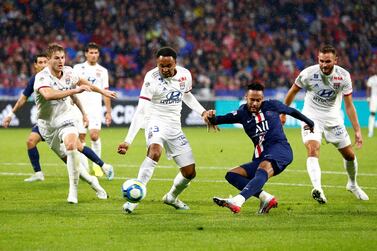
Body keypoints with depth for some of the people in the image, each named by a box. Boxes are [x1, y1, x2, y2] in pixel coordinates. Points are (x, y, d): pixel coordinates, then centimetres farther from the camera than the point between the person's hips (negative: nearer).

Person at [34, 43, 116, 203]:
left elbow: (81, 82, 18)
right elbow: (48, 94, -45)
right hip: (47, 123, -1)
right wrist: (75, 90, -47)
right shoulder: (42, 77, -23)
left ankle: (73, 191, -24)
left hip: (65, 118, 1)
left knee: (71, 146, -27)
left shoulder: (68, 72, -5)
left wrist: (103, 91, 27)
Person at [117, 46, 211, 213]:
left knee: (190, 172, 6)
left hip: (174, 126, 6)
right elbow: (140, 111, -21)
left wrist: (202, 112, 8)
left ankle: (171, 197, 37)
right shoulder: (152, 78, -19)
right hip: (156, 121, -6)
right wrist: (128, 140, -28)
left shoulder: (185, 75, -3)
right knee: (155, 151, -38)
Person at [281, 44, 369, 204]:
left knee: (349, 155, 9)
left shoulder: (343, 76, -13)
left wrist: (357, 130, -12)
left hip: (333, 119, 3)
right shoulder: (308, 73, -18)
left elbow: (349, 105, -8)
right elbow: (292, 92, 0)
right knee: (313, 150, -27)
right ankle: (317, 189, -40)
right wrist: (283, 114, 9)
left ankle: (352, 184, 36)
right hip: (311, 117, -3)